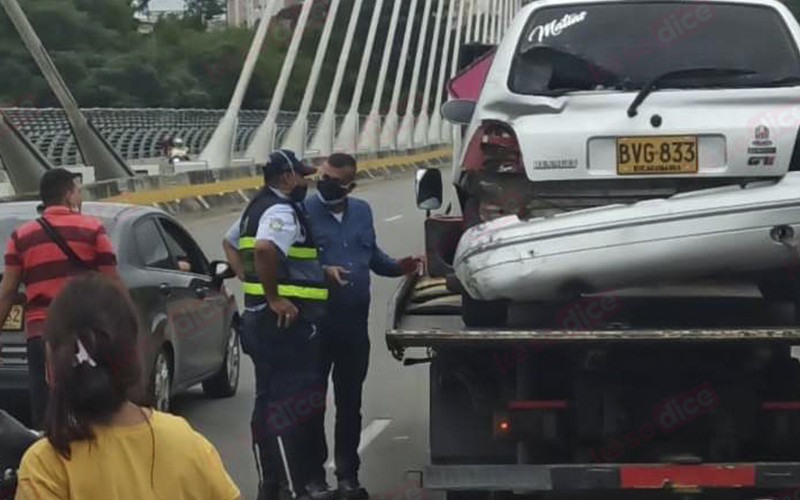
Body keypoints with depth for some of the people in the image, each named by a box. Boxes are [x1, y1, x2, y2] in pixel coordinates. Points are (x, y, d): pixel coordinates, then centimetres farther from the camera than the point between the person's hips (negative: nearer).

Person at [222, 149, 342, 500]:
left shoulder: (257, 208, 17)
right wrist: (274, 297, -23)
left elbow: (230, 243, 31)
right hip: (285, 322, -10)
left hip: (259, 319, 10)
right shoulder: (282, 212, -15)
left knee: (269, 401, 14)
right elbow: (264, 249, -34)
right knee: (292, 404, -7)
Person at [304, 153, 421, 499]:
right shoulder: (305, 211, -6)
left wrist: (397, 267, 3)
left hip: (354, 321, 5)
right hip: (316, 322, -5)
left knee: (350, 401, 12)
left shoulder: (362, 211, 11)